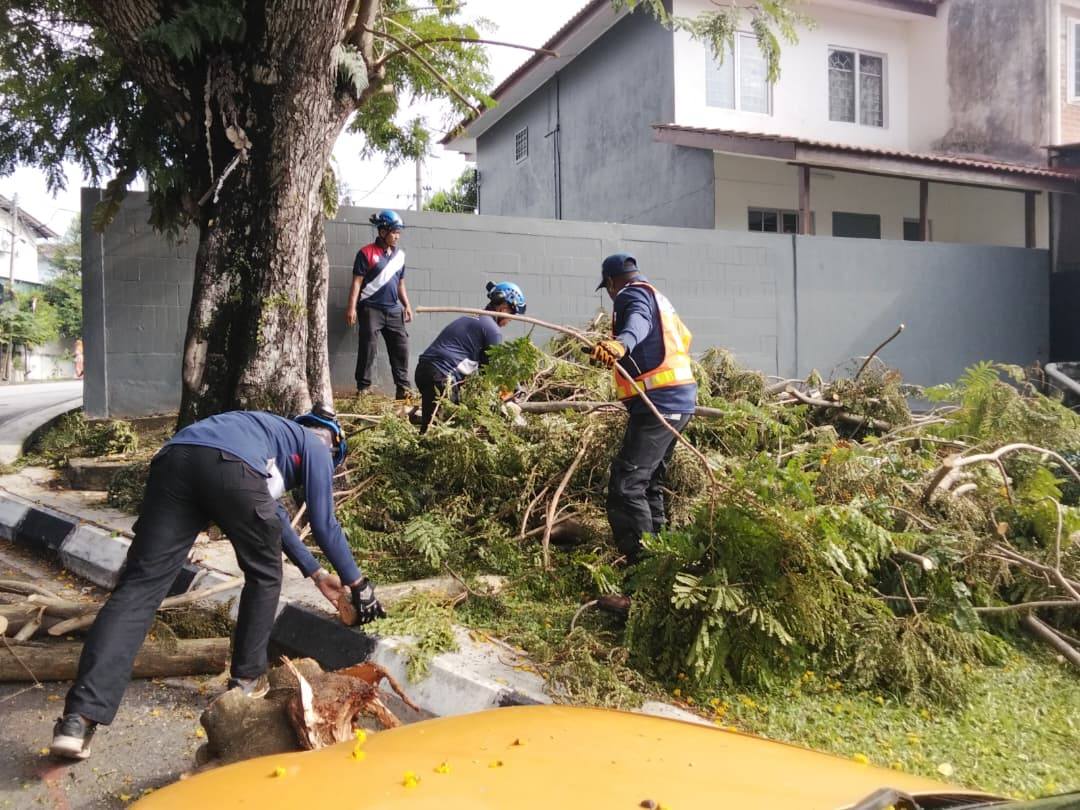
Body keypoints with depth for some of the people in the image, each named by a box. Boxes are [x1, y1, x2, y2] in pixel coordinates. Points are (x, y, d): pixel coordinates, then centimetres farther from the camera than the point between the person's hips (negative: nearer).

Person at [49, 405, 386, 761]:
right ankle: (246, 679, 24)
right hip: (230, 466, -6)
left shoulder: (274, 430, 45)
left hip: (174, 460, 6)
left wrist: (316, 574, 52)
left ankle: (79, 717, -13)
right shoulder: (315, 447, 26)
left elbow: (272, 516, 48)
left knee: (139, 585, -3)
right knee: (264, 575, 19)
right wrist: (358, 584, 33)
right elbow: (324, 524, 23)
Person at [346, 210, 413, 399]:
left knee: (401, 347, 0)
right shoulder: (366, 253, -5)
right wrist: (351, 307, -15)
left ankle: (403, 388, 6)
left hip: (393, 310, 5)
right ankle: (363, 388, 3)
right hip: (370, 309, -5)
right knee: (368, 348, -4)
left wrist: (407, 306, 12)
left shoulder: (400, 255, 12)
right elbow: (357, 281, -8)